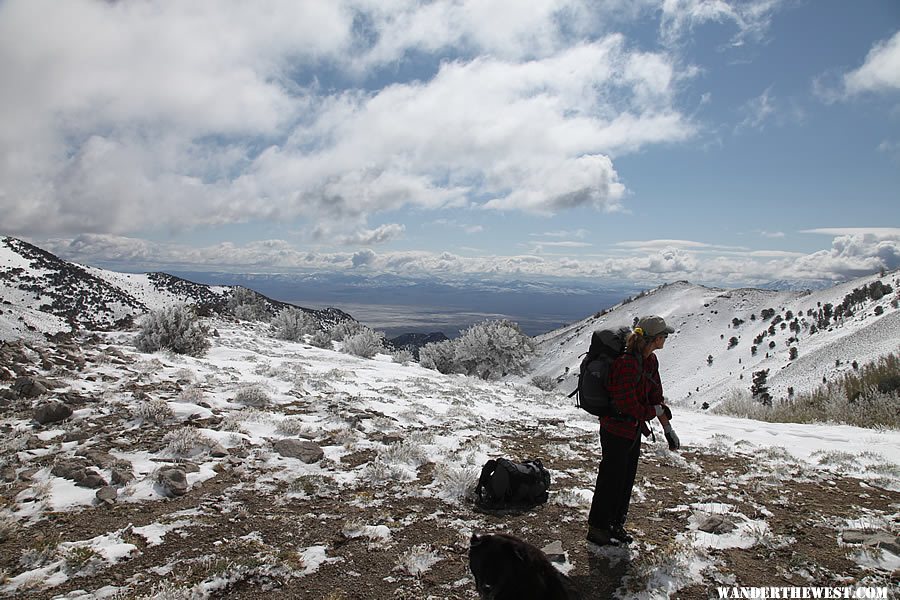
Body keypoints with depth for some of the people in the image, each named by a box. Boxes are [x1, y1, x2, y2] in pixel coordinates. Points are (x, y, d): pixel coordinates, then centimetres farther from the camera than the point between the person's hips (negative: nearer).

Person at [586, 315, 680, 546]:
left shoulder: (650, 360, 1)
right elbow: (630, 407, -26)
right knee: (611, 479, 5)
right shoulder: (627, 364, -28)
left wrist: (668, 430, 9)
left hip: (634, 430, 9)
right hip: (616, 430, -9)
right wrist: (656, 410, -8)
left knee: (627, 478, 18)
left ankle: (616, 523, 35)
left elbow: (656, 397, 8)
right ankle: (597, 529, 21)